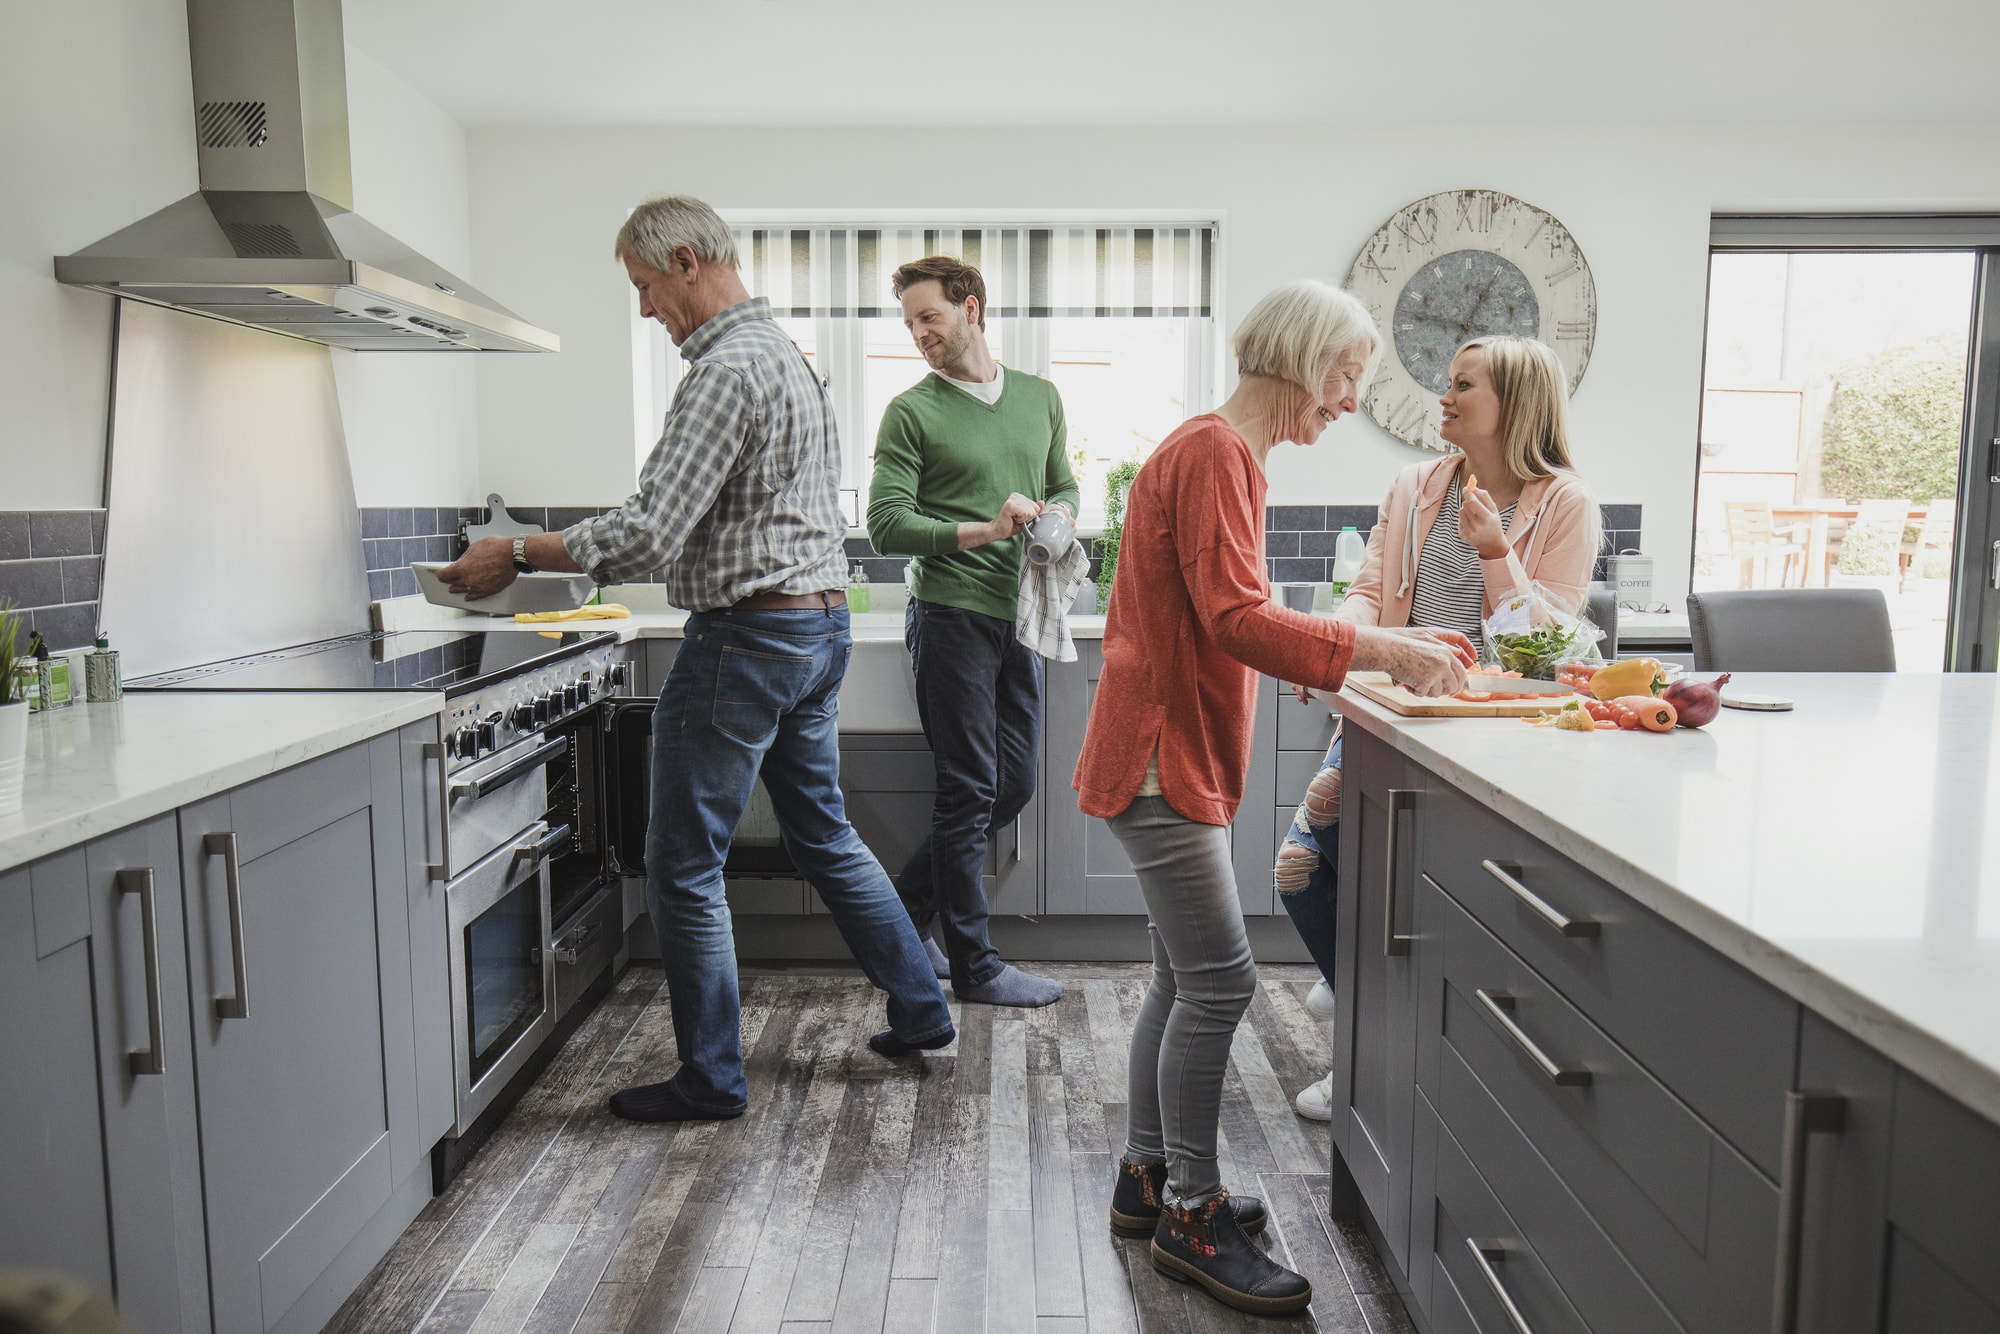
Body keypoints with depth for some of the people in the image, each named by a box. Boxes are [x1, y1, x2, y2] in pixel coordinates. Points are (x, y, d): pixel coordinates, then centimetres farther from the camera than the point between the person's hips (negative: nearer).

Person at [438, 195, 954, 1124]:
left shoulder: (726, 369, -17)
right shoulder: (786, 353, 15)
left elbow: (649, 533, -23)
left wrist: (518, 554, -12)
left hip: (747, 636, -10)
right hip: (821, 622, 10)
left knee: (684, 867, 2)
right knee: (822, 834, 21)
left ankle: (711, 1080, 15)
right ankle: (921, 1009, 31)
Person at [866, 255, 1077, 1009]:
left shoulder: (1041, 398, 13)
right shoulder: (912, 412, -3)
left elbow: (1065, 488, 22)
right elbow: (886, 526, -10)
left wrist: (1057, 517, -1)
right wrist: (982, 531, -20)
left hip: (1020, 614, 6)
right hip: (952, 615, -6)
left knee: (1013, 785, 9)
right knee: (969, 790, -1)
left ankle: (900, 917, 25)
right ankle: (974, 965, 11)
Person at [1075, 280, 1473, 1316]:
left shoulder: (1219, 450, 19)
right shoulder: (1216, 452, -14)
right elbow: (1237, 618, -23)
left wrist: (1372, 647, 14)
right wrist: (1379, 651, -19)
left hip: (1175, 754, 11)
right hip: (1161, 757, -11)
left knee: (1185, 978, 14)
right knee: (1218, 981, -7)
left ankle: (1148, 1179, 25)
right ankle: (1192, 1213, 6)